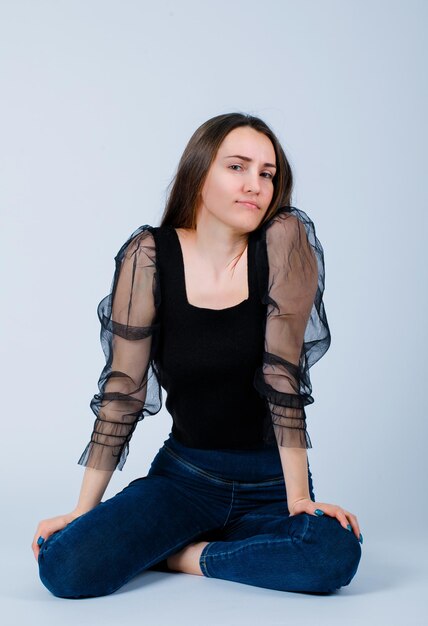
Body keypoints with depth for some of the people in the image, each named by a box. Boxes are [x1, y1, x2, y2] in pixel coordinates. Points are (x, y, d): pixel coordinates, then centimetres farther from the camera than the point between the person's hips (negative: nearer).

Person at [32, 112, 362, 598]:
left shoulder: (284, 238, -13)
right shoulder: (150, 255, -10)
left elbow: (282, 374, -16)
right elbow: (123, 389, -8)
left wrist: (299, 499, -18)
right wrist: (83, 511, -8)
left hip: (269, 482, 1)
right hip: (183, 475, 0)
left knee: (335, 555, -30)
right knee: (64, 567, -22)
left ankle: (178, 554, -6)